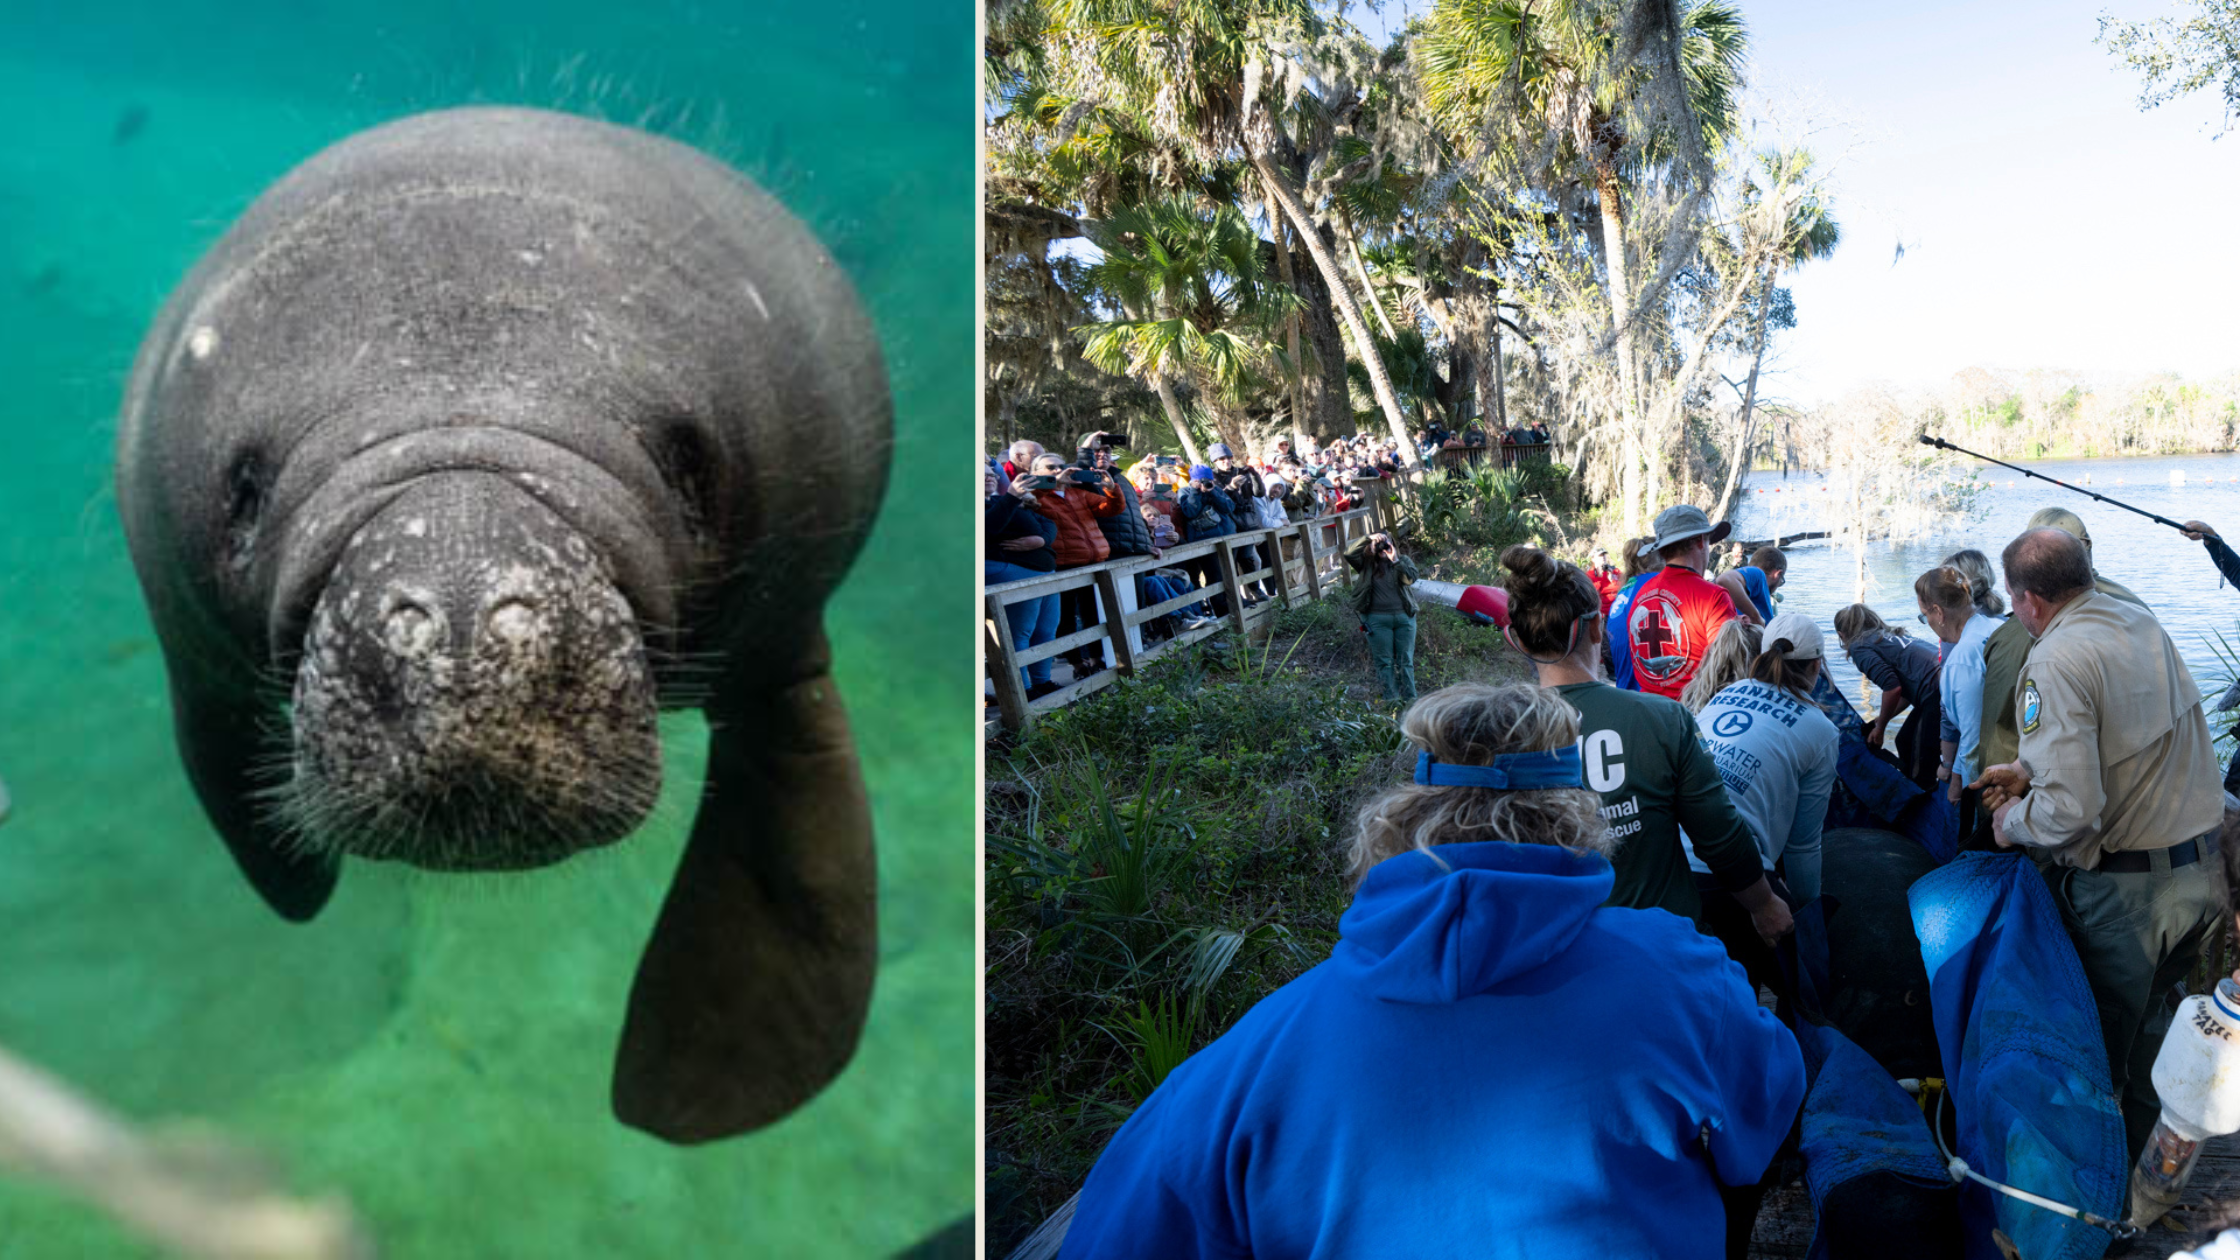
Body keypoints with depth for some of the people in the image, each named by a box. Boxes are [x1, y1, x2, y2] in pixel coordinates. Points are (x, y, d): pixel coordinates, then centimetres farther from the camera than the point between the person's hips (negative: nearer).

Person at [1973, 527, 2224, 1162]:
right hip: (2204, 865, 8)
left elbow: (2071, 809, -28)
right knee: (2153, 1022, 25)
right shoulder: (2142, 622, 3)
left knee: (2100, 1044, 10)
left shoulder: (2057, 661, -23)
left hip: (2126, 888, -8)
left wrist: (2012, 822, -9)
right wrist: (2028, 768, 16)